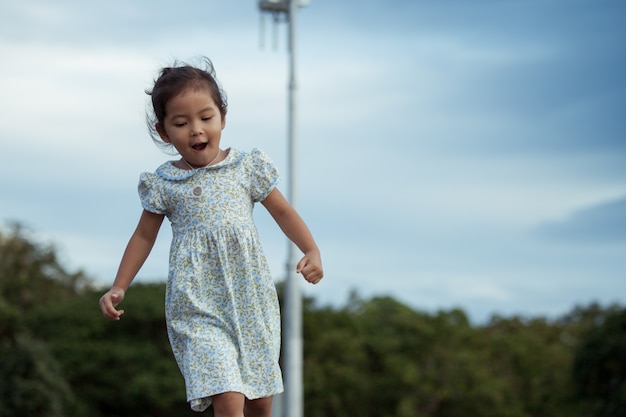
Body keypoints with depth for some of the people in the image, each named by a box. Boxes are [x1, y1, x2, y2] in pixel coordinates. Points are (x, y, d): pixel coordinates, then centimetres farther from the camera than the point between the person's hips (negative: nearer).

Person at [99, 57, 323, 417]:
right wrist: (119, 288, 7)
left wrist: (312, 252, -6)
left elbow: (284, 212, 8)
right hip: (199, 309, -2)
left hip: (252, 302, 3)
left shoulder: (247, 167, 1)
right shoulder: (163, 184, -1)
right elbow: (145, 235, 11)